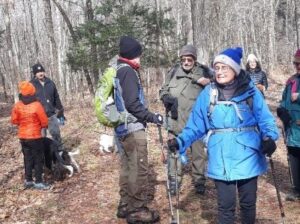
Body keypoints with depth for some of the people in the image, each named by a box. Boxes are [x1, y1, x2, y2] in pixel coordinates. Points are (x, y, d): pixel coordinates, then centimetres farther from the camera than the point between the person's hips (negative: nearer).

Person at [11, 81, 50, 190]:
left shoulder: (17, 105, -4)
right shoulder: (37, 105, -17)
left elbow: (14, 120, 7)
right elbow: (44, 121, -11)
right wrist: (40, 126, 10)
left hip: (22, 137, 5)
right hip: (35, 137, -5)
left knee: (28, 158, 16)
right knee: (38, 159, 5)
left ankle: (28, 180, 24)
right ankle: (38, 182, 8)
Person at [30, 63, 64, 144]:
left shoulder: (50, 83, 8)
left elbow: (57, 98, 13)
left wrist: (60, 113, 12)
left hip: (52, 114, 3)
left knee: (56, 134, 7)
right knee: (41, 137, 4)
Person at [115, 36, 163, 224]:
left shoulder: (117, 70, 15)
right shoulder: (128, 71, -15)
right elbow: (132, 103, -23)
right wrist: (152, 117, -17)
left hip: (123, 127, 10)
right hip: (133, 128, -10)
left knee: (128, 168, 17)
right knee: (139, 169, -3)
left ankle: (125, 206, 27)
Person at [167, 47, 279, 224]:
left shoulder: (250, 91, -5)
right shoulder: (208, 94, -1)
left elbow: (265, 119, -5)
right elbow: (196, 125, 1)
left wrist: (269, 138, -23)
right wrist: (181, 141, -11)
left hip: (247, 159, 0)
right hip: (221, 162, 1)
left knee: (248, 202, 16)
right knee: (225, 205, 8)